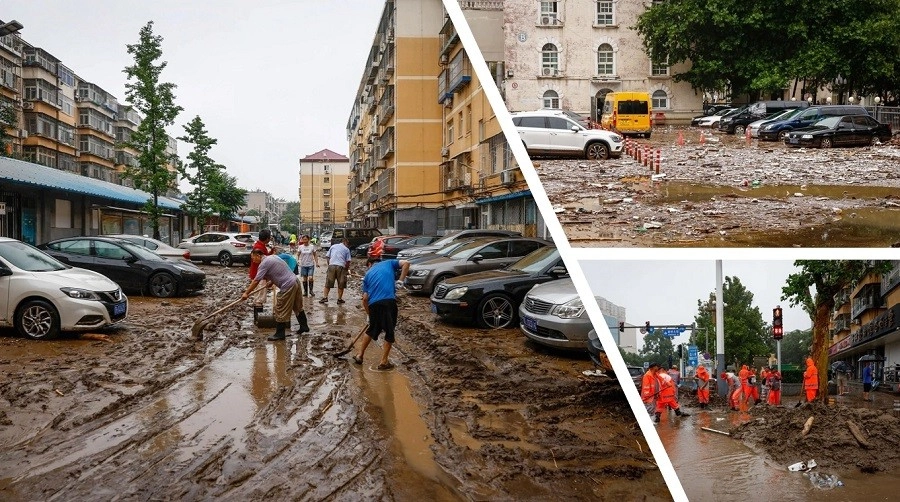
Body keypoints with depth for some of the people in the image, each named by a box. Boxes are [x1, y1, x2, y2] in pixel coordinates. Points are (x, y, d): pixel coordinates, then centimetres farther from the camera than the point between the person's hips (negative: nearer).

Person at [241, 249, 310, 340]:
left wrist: (246, 293, -10)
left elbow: (256, 281, -14)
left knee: (281, 310, -1)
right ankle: (304, 326, 34)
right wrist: (272, 281, 28)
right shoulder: (272, 257, 17)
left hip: (288, 286, -10)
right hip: (296, 281, 10)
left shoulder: (264, 263, -11)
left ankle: (279, 334, 4)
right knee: (298, 307, 22)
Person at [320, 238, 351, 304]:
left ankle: (325, 297, -4)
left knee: (328, 283, 5)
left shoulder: (333, 246, 18)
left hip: (331, 265, 2)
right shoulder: (347, 249, 10)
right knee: (341, 284, 8)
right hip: (341, 266, -2)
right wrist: (346, 269, 14)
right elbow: (348, 261, 3)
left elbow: (327, 256, 14)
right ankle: (339, 299, 8)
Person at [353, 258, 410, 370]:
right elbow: (406, 263, 2)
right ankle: (383, 362, 11)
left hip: (373, 304, 3)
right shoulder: (388, 263, 20)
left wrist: (369, 314, 28)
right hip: (389, 301, -3)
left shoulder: (367, 275, 25)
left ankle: (360, 355, 32)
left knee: (372, 329, 24)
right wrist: (400, 280, 6)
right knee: (389, 332, 9)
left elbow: (365, 299, 18)